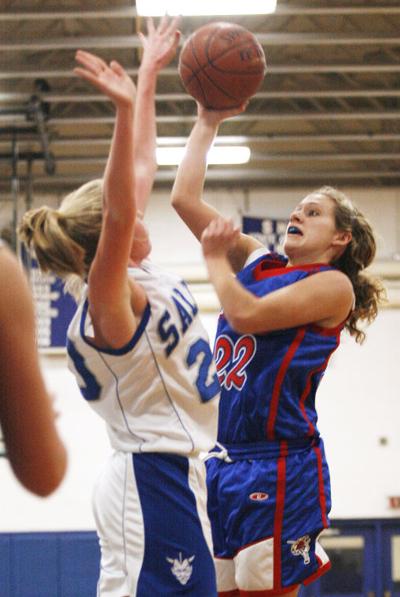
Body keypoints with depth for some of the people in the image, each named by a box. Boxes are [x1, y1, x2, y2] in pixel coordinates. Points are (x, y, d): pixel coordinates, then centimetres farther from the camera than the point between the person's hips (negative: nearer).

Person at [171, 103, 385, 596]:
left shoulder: (333, 285, -4)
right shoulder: (256, 262, 15)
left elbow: (246, 315, -17)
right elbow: (184, 198, 13)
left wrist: (216, 258, -2)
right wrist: (207, 122, 12)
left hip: (279, 465, -7)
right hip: (222, 459, 7)